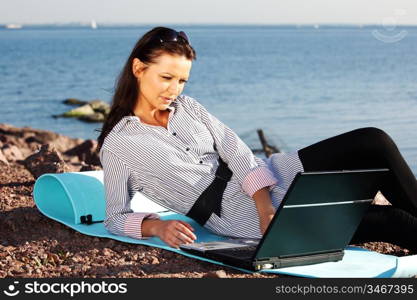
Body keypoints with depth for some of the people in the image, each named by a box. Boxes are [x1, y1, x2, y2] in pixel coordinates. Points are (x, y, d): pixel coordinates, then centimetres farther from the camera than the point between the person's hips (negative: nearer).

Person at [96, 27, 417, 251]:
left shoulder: (187, 106, 10)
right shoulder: (117, 145, -3)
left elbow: (238, 154, 0)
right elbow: (116, 217, -2)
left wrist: (266, 208, -16)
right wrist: (157, 226, -24)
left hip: (262, 181, 6)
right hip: (235, 214, -6)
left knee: (374, 142, -9)